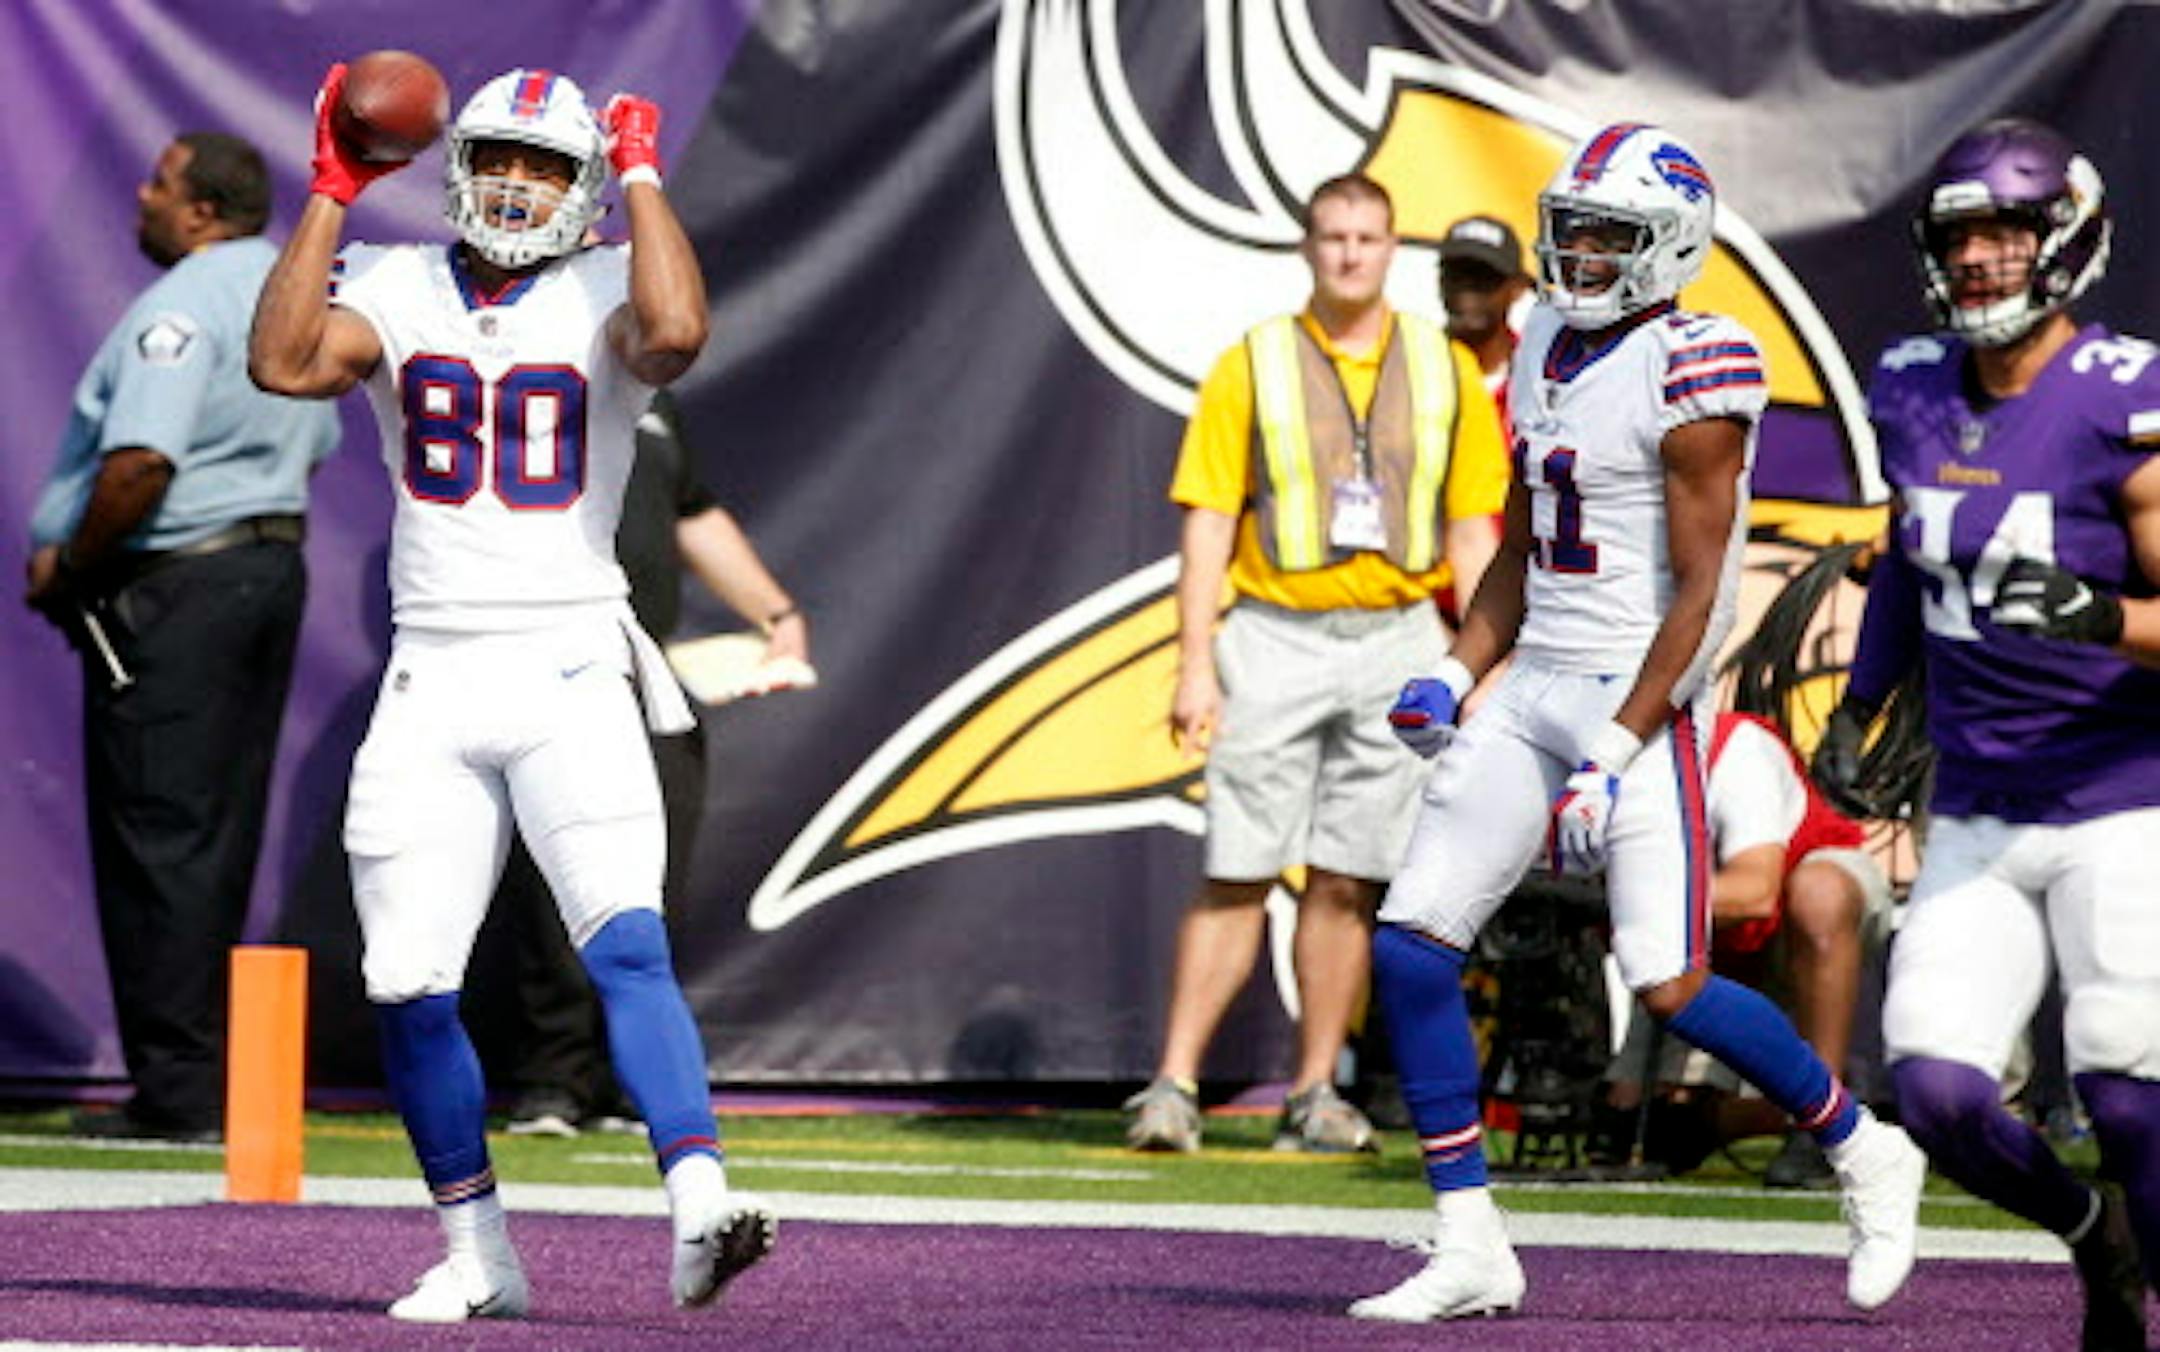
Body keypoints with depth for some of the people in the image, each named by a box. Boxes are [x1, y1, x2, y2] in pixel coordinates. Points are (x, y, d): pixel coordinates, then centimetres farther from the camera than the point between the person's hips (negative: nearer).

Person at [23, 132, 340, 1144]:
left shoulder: (182, 306, -18)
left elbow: (141, 462, -28)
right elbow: (312, 444, 24)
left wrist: (70, 565, -15)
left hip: (174, 589, -10)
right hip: (275, 561, 10)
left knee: (156, 837, -6)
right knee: (220, 835, 12)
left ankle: (179, 1090, -8)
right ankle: (204, 1075, 15)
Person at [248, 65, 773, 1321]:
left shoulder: (602, 297, 0)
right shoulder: (399, 289, 7)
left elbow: (676, 333, -24)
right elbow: (284, 364, -11)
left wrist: (641, 175, -12)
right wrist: (332, 192, -10)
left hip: (570, 668, -3)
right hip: (434, 677, 3)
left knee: (628, 946, -20)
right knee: (411, 989, 1)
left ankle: (700, 1213, -30)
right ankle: (478, 1254, 15)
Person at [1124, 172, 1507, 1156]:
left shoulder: (1445, 371, 9)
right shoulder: (1252, 366, 2)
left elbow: (1471, 529, 10)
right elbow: (1208, 523, 0)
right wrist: (1196, 664, -8)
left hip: (1396, 642, 2)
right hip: (1275, 639, -2)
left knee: (1349, 880, 3)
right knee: (1239, 874, -5)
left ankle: (1315, 1092, 9)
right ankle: (1174, 1084, -4)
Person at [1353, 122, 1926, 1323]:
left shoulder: (1692, 374, -14)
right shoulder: (1550, 351, 12)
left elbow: (1698, 593, -16)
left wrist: (1613, 758, -20)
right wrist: (1455, 679, 8)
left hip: (1644, 701, -8)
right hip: (1535, 687, 8)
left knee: (1672, 989, -11)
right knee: (1410, 945, -2)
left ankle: (1867, 1156, 13)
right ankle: (1471, 1246, 5)